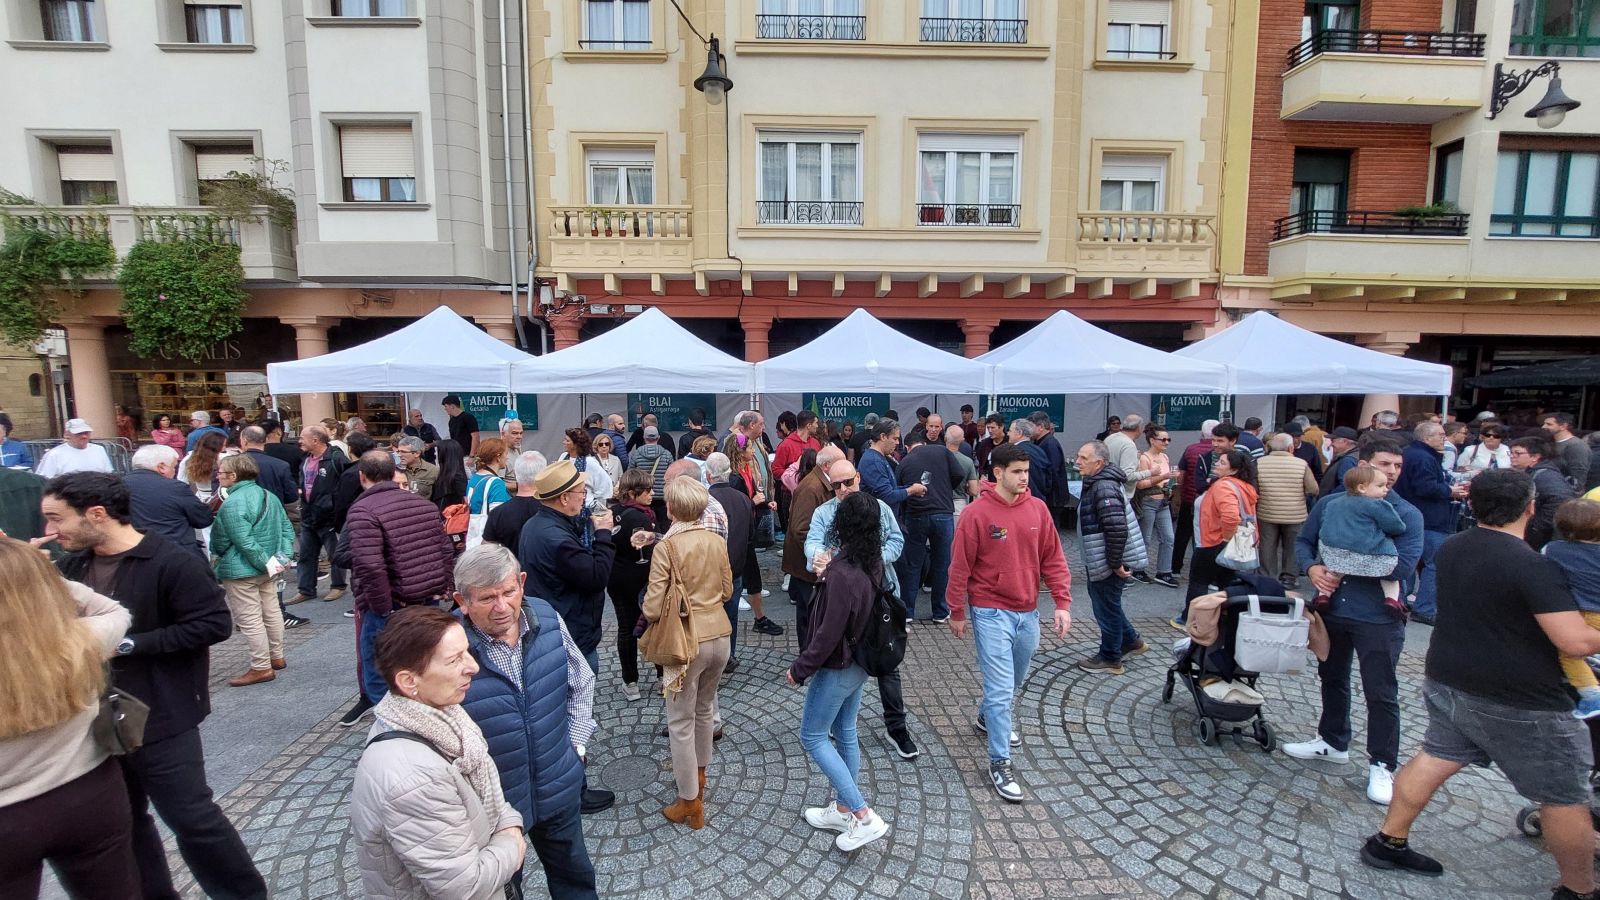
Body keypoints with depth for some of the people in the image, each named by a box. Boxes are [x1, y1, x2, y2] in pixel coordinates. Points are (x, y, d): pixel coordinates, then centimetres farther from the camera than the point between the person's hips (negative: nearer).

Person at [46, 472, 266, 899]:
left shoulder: (173, 563, -18)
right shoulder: (72, 566, 5)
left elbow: (214, 624, -22)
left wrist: (128, 644, -21)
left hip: (160, 719, -7)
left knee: (191, 817, 1)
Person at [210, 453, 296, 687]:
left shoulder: (232, 504, -19)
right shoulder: (268, 495, 7)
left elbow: (244, 541, -25)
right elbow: (287, 528, 8)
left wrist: (265, 563, -16)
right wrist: (284, 557, 3)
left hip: (241, 571, -9)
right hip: (268, 569, 9)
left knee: (249, 620, 0)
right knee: (271, 612, 17)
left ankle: (261, 668, 6)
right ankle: (277, 658, 29)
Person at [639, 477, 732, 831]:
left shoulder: (666, 547, -18)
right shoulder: (717, 541, -2)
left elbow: (653, 608, -17)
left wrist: (649, 614, 4)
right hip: (719, 636, 6)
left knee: (681, 722, 10)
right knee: (704, 709, 26)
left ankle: (690, 804, 21)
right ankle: (698, 776, 46)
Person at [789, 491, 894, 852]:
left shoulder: (842, 573, -29)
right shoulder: (874, 563, -3)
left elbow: (828, 633, -26)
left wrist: (800, 669, -14)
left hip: (837, 668, -8)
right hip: (860, 664, 8)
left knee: (813, 736, 7)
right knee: (845, 732, 20)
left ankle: (864, 817, 6)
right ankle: (843, 810, 35)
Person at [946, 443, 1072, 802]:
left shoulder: (1038, 508, -1)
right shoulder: (976, 513, -15)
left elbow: (1053, 558, 4)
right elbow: (960, 567, -9)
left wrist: (1062, 603, -2)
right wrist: (957, 614, -4)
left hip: (1027, 612, 6)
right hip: (991, 613, -5)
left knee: (1015, 680, 23)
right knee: (1001, 688, -4)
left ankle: (988, 717, 50)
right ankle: (1000, 762, 10)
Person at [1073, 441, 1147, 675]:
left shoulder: (1104, 488, -24)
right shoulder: (1098, 483, 9)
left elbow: (1117, 529, -30)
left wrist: (1116, 563, -23)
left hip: (1107, 563, -10)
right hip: (1100, 561, 10)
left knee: (1106, 608, 5)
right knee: (1104, 602, 24)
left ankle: (1110, 659, 21)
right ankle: (1131, 641, 40)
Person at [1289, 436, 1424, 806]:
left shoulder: (1407, 515, -9)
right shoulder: (1329, 504, 2)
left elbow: (1404, 565, -20)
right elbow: (1303, 541, 8)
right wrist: (1312, 568, -11)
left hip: (1378, 619, -4)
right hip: (1331, 609, 4)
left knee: (1381, 694, 5)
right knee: (1332, 678, 20)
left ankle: (1382, 765, 21)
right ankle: (1332, 742, 39)